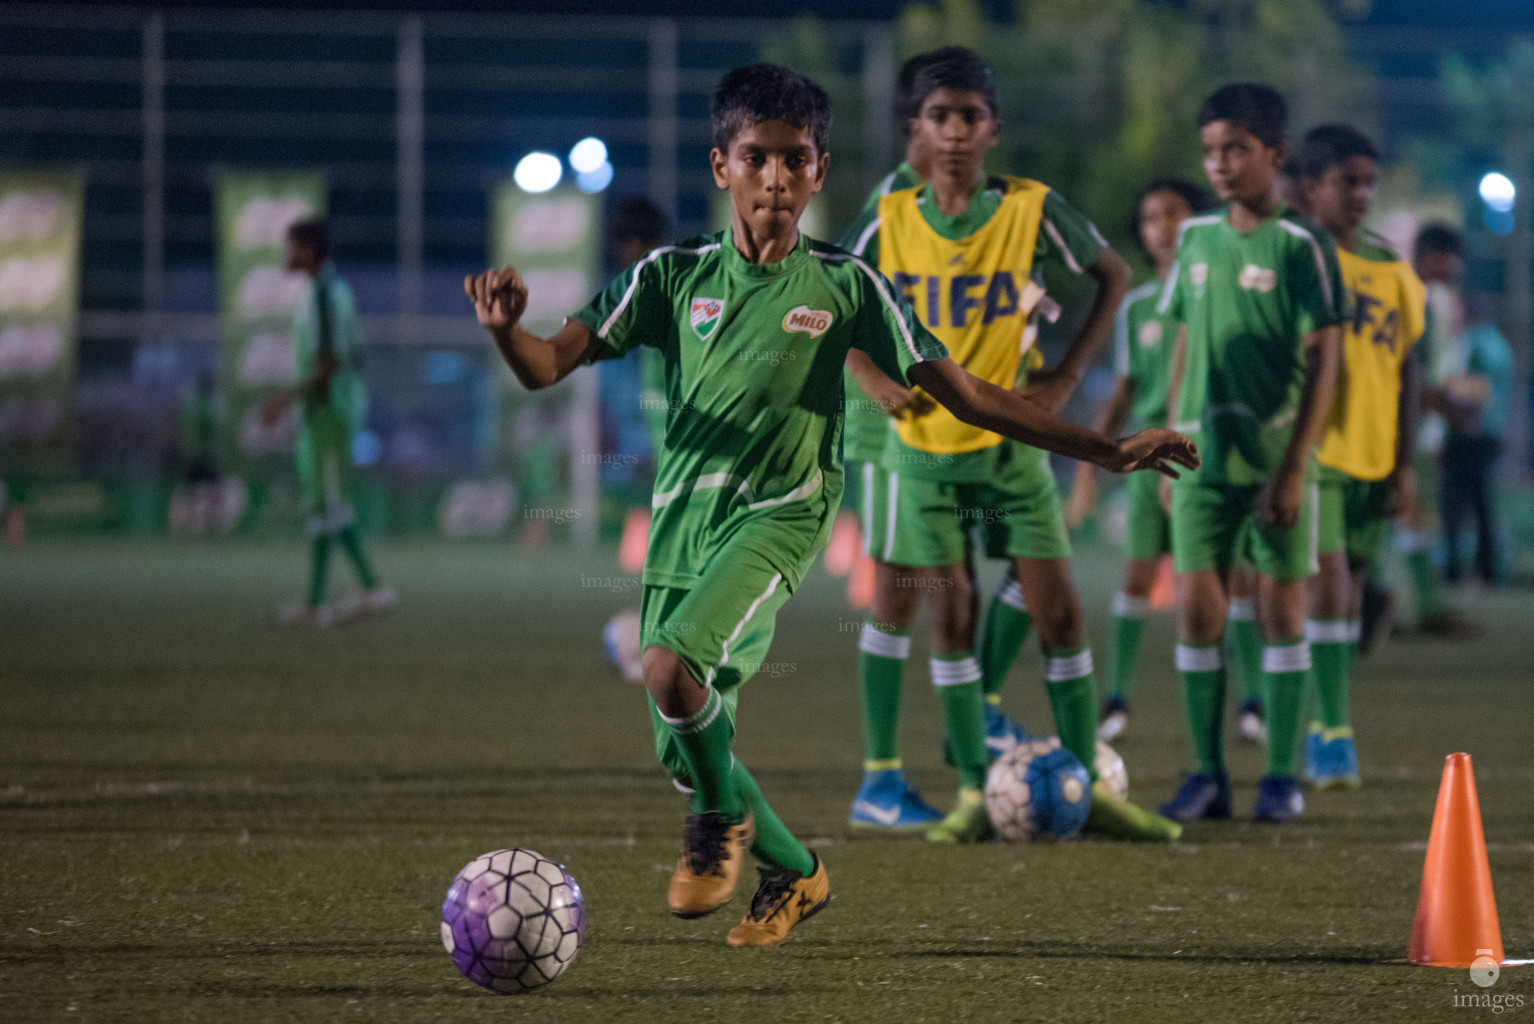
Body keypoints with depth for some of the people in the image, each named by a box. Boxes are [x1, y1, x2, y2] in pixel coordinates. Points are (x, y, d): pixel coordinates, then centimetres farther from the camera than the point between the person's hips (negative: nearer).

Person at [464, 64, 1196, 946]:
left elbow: (967, 396, 3)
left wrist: (1108, 450, -2)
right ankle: (794, 871, 35)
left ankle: (725, 816, 0)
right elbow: (548, 367, -2)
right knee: (686, 753, 7)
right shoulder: (675, 276, 4)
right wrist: (505, 328, -26)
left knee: (673, 665, -29)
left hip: (781, 514, -4)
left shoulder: (844, 287, 1)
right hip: (683, 515, 4)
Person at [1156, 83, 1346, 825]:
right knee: (1196, 609, -1)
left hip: (1276, 453, -4)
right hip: (1203, 456, 4)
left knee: (1280, 610, 1)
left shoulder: (1301, 247, -6)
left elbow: (1322, 362, -8)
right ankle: (1207, 774, 6)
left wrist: (1293, 468, -14)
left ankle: (1282, 776, 8)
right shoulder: (1197, 238, 9)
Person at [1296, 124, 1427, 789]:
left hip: (1373, 456, 5)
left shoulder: (1389, 269, 10)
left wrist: (1405, 461, 8)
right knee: (1327, 582, -15)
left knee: (1350, 589, 11)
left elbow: (1406, 370, 13)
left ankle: (1318, 731, 22)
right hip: (1310, 449, -5)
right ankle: (1333, 734, -12)